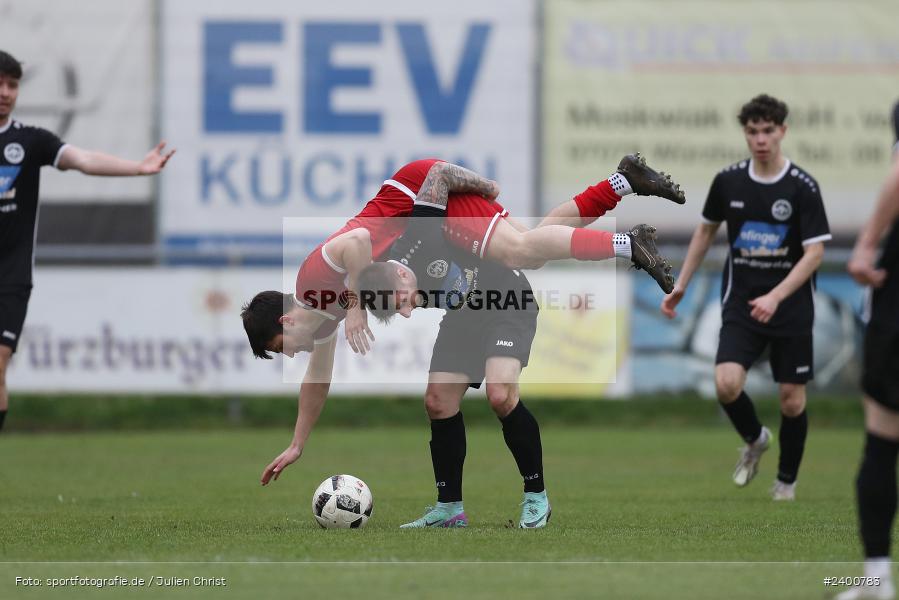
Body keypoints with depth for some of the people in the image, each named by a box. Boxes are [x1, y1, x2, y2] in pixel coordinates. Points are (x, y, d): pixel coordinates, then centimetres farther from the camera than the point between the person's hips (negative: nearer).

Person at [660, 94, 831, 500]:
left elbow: (815, 252, -14)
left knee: (792, 401, 1)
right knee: (727, 384, -19)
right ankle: (754, 440, 13)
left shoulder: (803, 187, -12)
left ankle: (786, 480, 25)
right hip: (740, 305, 2)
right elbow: (706, 230, 16)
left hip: (791, 308, -2)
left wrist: (775, 297, -26)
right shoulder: (728, 181, -1)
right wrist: (681, 286, 14)